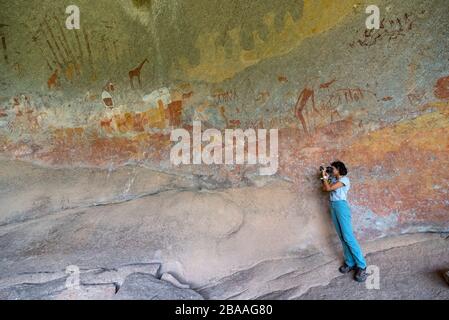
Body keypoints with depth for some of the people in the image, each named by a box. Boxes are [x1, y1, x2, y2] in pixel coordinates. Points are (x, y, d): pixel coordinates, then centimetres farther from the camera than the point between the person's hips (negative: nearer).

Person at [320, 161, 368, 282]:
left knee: (348, 236, -12)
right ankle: (350, 263, 6)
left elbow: (329, 188, -13)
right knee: (342, 237, 3)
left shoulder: (344, 179, -7)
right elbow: (324, 188, 18)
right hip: (333, 207, 8)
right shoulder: (333, 179, 16)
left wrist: (324, 177, -1)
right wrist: (325, 177, 11)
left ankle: (361, 266, -9)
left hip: (341, 206, -8)